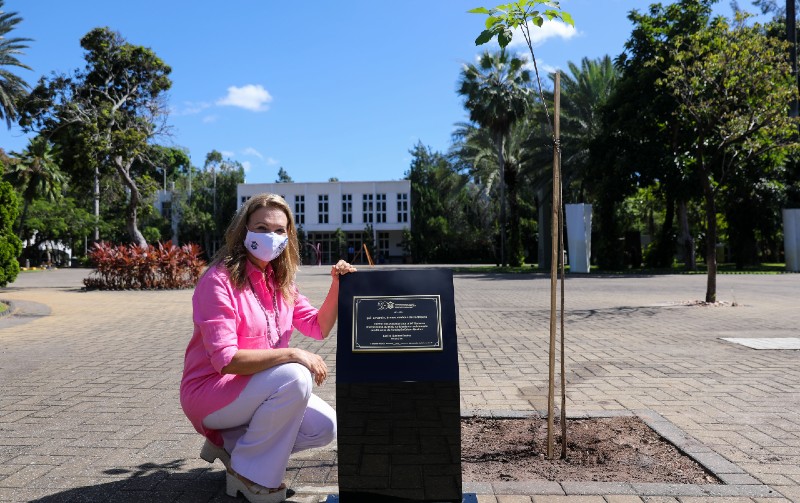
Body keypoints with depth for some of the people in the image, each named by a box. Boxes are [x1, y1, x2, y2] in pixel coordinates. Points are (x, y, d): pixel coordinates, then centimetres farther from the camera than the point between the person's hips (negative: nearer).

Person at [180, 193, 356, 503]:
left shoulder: (280, 281, 4)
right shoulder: (219, 280, -20)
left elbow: (319, 327, 4)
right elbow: (225, 360, -28)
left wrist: (337, 285, -11)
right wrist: (293, 355, -31)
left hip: (257, 390, 8)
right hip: (211, 391, -7)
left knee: (326, 428, -7)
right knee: (295, 376, -31)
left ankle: (229, 442, 7)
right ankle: (249, 473, -12)